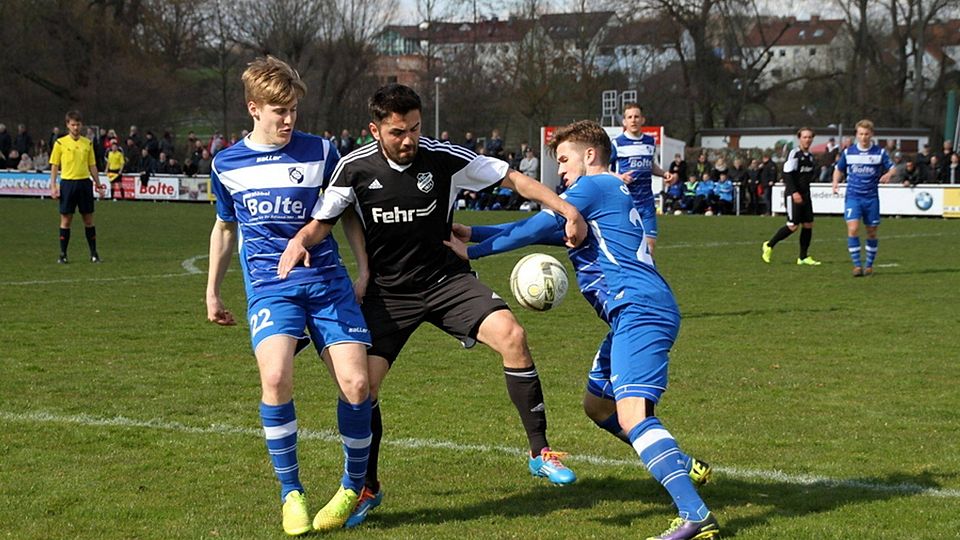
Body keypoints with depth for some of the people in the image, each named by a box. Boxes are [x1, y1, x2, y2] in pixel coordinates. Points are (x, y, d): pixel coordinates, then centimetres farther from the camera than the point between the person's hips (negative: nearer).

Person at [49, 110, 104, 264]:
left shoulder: (88, 143, 8)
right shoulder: (60, 143, 0)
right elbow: (54, 166, 1)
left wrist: (98, 184, 9)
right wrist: (53, 186, -7)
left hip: (85, 182, 2)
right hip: (68, 182, -2)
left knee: (88, 219, 4)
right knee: (66, 220, 0)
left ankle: (94, 253, 11)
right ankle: (63, 254, 7)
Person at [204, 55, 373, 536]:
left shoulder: (321, 153, 2)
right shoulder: (227, 165, 8)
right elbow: (225, 228, 23)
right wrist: (212, 291, 27)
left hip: (326, 280, 0)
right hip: (269, 286, 0)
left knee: (356, 384, -13)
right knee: (276, 377, -27)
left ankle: (353, 487, 12)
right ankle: (291, 493, -10)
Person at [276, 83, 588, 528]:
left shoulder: (443, 158, -12)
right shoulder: (355, 168, -8)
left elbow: (513, 178, -6)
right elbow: (324, 220, 1)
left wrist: (566, 209, -16)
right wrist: (301, 239, -22)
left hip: (446, 279, -1)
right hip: (388, 291, 1)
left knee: (511, 335, -24)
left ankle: (540, 452, -11)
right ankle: (367, 487, 15)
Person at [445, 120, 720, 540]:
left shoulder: (592, 186, -2)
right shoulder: (609, 193, 27)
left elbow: (537, 229, -5)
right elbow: (545, 230, 30)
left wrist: (472, 251, 5)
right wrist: (472, 232, 28)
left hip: (640, 311, -11)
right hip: (638, 314, 11)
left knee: (631, 414, -24)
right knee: (597, 404, 24)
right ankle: (683, 468, 28)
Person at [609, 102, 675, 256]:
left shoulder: (650, 142, 10)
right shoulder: (616, 143, -6)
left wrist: (664, 174, 9)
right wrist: (619, 177, -20)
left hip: (647, 203, 4)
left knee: (650, 243, -2)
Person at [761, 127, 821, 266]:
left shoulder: (811, 157, 14)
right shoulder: (794, 154, -10)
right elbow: (787, 174, -17)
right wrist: (794, 192, -23)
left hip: (805, 194, 8)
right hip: (793, 195, -8)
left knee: (808, 224, 2)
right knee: (793, 226, -11)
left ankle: (804, 257, 8)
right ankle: (768, 246, 4)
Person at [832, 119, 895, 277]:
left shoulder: (880, 153, 0)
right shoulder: (848, 152, 3)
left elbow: (892, 168, 4)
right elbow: (839, 169, 17)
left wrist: (888, 175, -20)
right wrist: (835, 183, -2)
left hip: (871, 198, 0)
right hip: (852, 197, 0)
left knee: (872, 232, 7)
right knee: (853, 229, -16)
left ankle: (869, 265, 22)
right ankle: (857, 265, -10)